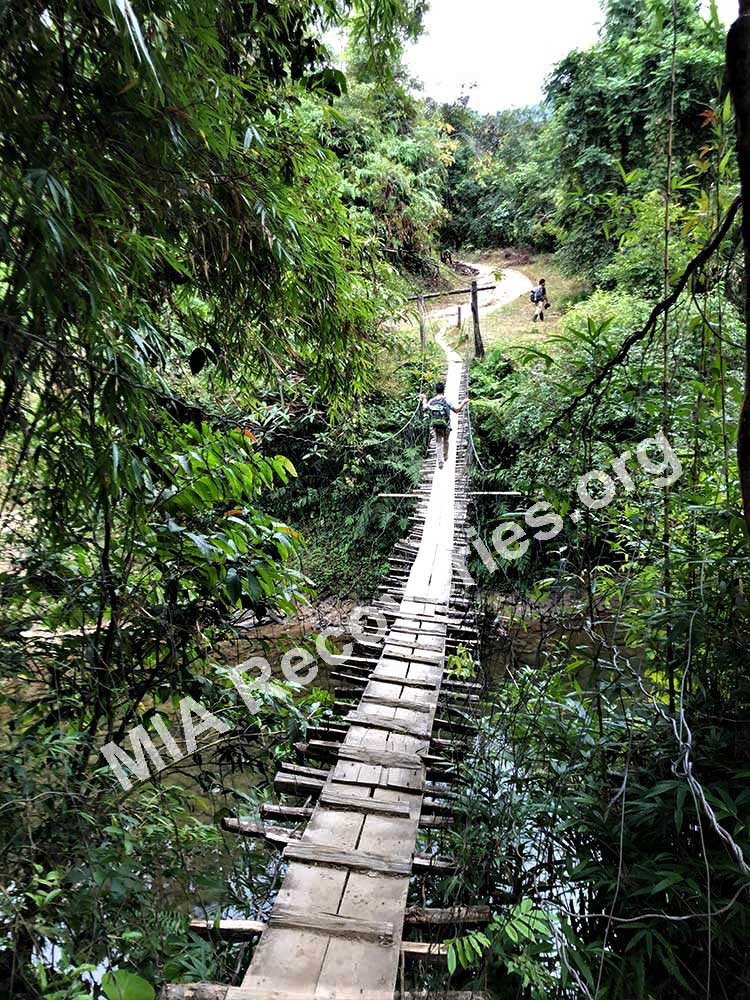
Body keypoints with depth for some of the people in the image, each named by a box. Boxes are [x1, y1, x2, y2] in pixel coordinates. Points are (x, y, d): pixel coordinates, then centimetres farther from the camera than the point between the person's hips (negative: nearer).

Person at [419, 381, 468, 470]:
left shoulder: (431, 401, -3)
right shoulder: (446, 401, -12)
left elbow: (425, 408, 13)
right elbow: (457, 410, -13)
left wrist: (424, 399, 29)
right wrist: (464, 402, 2)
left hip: (435, 426, 1)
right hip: (445, 426, -1)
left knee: (438, 443, 7)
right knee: (446, 441, 23)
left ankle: (440, 461, -2)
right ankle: (445, 456, 40)